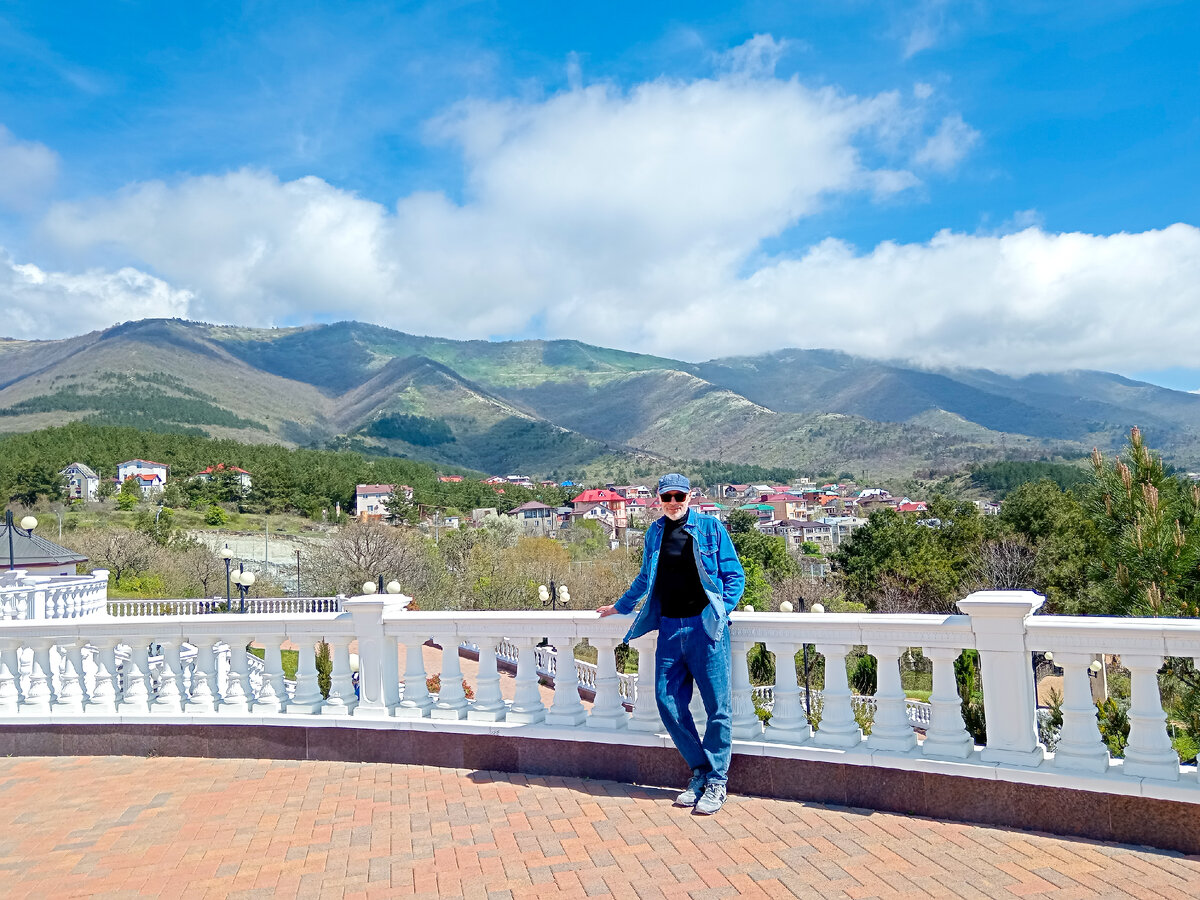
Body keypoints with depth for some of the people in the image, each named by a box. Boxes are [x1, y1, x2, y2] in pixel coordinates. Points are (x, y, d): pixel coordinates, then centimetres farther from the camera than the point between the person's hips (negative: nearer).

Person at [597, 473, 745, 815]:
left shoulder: (711, 528, 1)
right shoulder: (654, 533, 14)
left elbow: (734, 575, 4)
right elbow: (645, 579, 29)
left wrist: (722, 611, -8)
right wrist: (620, 606, 35)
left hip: (705, 626, -4)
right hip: (669, 629, 4)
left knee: (718, 706, -3)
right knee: (669, 702, 2)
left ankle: (716, 781, 11)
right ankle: (699, 772, 18)